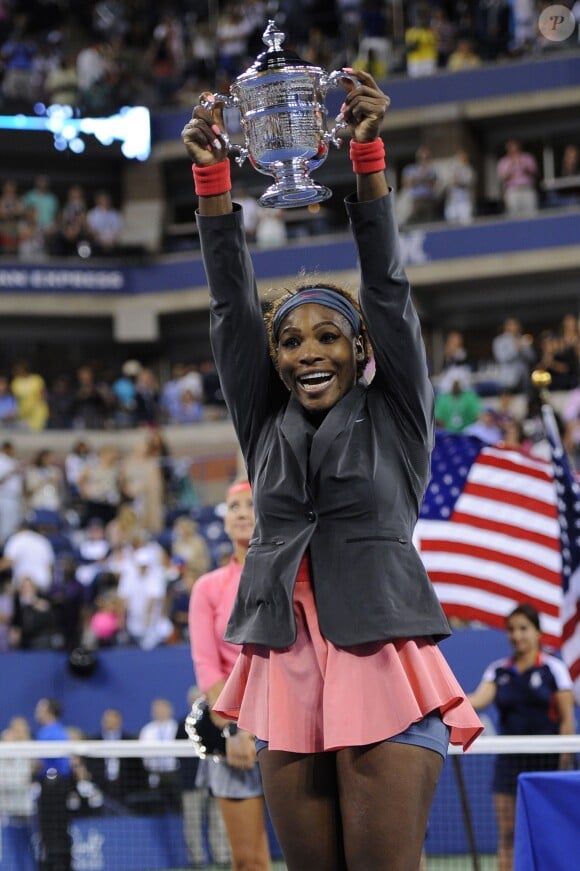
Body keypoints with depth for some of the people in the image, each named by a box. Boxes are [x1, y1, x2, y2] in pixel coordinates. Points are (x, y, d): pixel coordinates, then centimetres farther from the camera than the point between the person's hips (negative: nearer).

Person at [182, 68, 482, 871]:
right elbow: (232, 309, 8)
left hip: (380, 671, -4)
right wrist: (210, 176, -1)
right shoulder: (266, 430, 15)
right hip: (286, 678, 4)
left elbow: (389, 293, -1)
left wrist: (368, 157, -10)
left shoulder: (394, 420, 8)